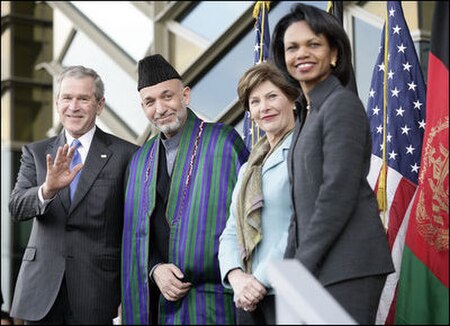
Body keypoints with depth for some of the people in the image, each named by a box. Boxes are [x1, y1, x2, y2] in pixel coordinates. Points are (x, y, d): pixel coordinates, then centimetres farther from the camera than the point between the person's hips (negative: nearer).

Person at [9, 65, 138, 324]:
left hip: (95, 293, -2)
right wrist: (48, 189, -26)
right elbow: (16, 207, -6)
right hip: (41, 288, 2)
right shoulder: (36, 153, 8)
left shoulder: (125, 154, 0)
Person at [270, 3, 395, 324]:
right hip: (320, 264, 8)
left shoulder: (342, 104, -8)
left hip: (348, 265, -8)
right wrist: (290, 263, 11)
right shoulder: (308, 112, 18)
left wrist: (302, 264, -14)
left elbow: (338, 194, -16)